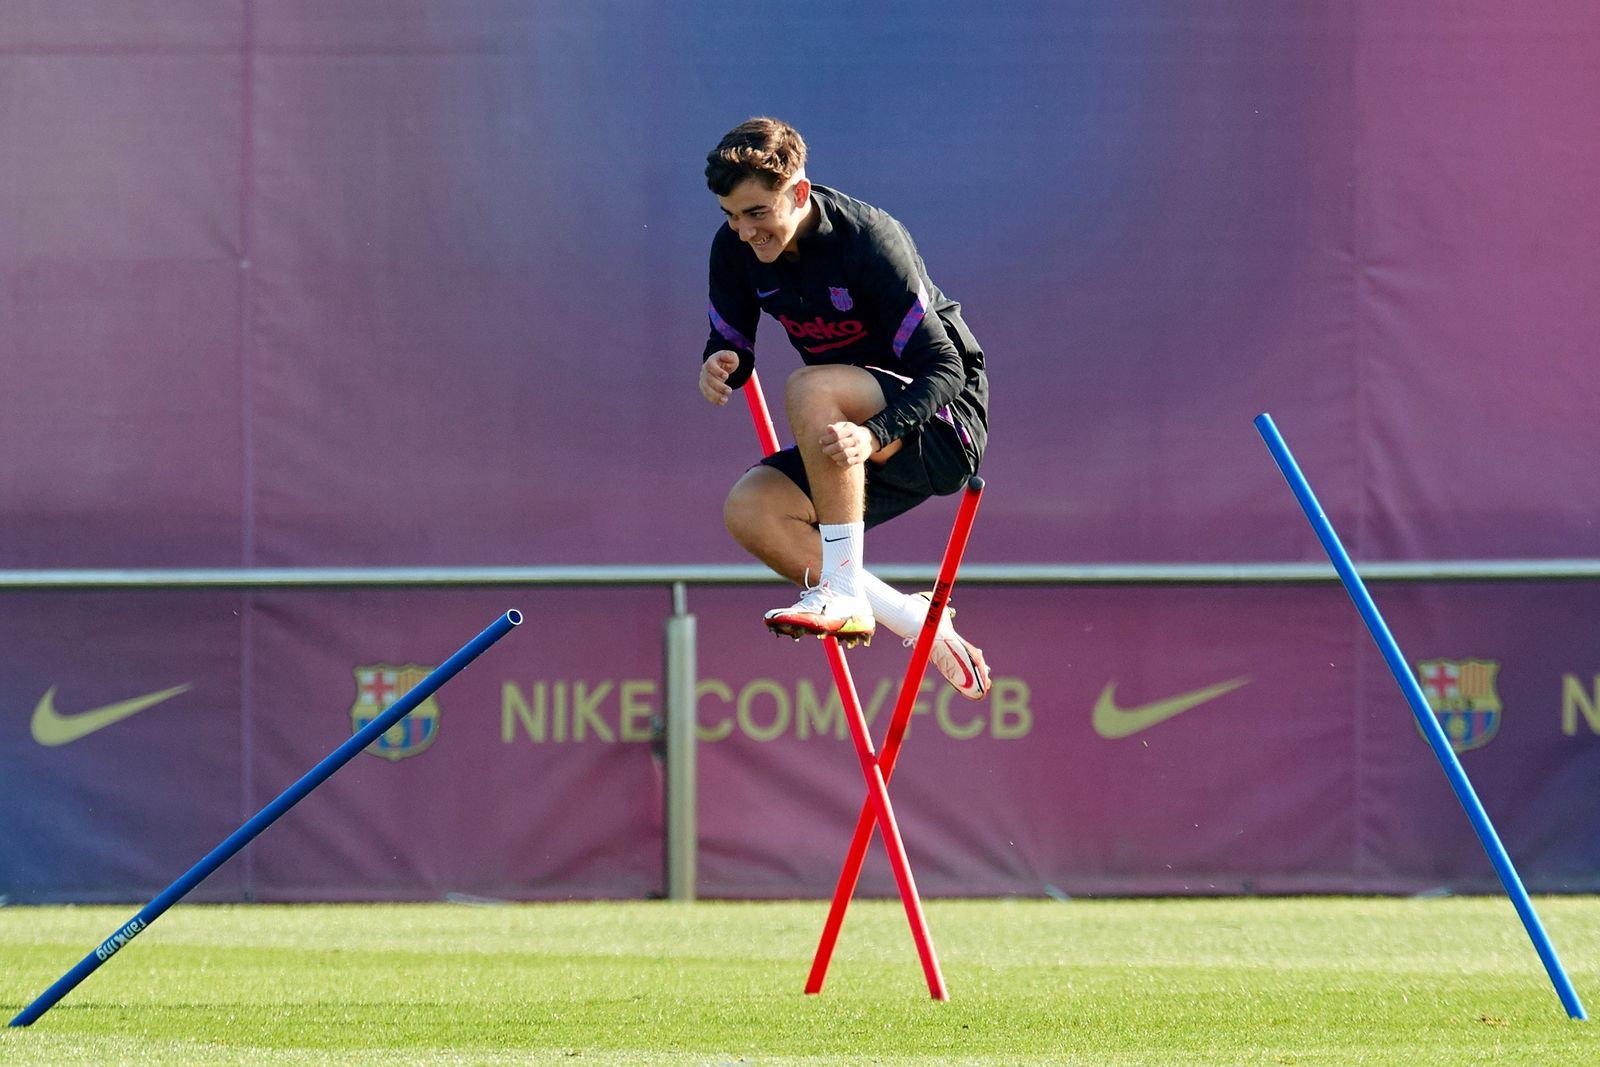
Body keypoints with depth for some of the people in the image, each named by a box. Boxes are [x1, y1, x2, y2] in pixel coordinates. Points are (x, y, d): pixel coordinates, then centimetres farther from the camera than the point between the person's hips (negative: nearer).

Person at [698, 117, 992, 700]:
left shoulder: (869, 239, -23)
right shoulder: (735, 249, -3)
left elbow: (944, 367, -25)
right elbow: (731, 346, 8)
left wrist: (873, 433, -43)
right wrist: (719, 366, -18)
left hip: (945, 425, -7)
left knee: (809, 388, -33)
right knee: (748, 510, -19)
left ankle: (842, 591, -28)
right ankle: (921, 625, -16)